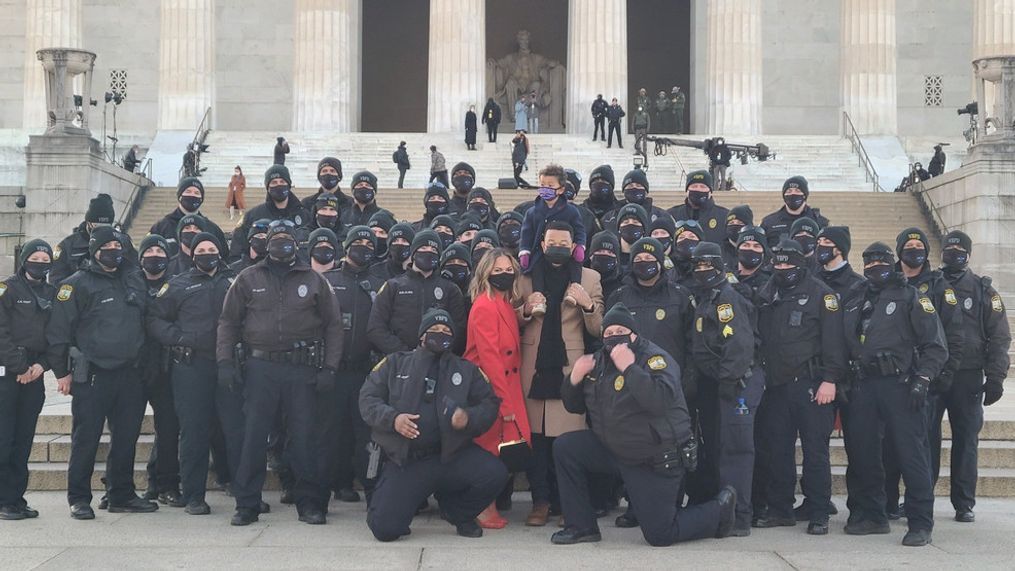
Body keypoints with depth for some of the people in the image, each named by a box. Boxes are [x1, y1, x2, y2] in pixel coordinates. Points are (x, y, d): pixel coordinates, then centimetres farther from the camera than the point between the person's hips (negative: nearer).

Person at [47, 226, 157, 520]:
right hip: (92, 376, -6)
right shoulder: (78, 284, -5)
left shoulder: (134, 281, 13)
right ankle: (79, 498, 8)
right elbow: (58, 330, -7)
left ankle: (122, 495, 20)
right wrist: (61, 372, -7)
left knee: (126, 437, 10)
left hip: (130, 374, 6)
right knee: (86, 438, -1)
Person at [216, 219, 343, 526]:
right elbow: (228, 322, 10)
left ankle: (309, 503, 12)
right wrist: (225, 361, -1)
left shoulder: (313, 280, 9)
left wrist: (329, 367, 0)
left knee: (302, 437, 3)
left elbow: (333, 324, 8)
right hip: (260, 367, 0)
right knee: (253, 436, 0)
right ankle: (247, 504, 8)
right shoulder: (248, 279, 9)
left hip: (301, 368, 0)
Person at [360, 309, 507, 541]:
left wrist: (469, 418, -14)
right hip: (404, 459, -2)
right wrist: (392, 419, -14)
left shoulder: (467, 370, 13)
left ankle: (458, 513, 7)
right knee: (385, 527, -18)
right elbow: (367, 398, 5)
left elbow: (489, 404, 8)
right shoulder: (395, 363, 10)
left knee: (495, 474, -26)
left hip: (451, 454, 2)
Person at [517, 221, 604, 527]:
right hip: (535, 368, 1)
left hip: (570, 369, -1)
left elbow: (597, 329, 6)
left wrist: (588, 305, -13)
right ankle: (540, 501, 4)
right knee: (536, 436, -3)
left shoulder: (589, 279, 10)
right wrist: (526, 310, -5)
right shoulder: (526, 278, 13)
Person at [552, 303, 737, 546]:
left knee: (659, 535, -5)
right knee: (565, 448, -9)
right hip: (614, 451, 7)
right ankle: (582, 526, 1)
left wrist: (629, 367, -35)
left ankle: (720, 508, 21)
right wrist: (575, 378, -8)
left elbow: (662, 399, -35)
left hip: (658, 460, -7)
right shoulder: (599, 361, 6)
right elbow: (574, 406, 12)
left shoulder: (655, 357, -16)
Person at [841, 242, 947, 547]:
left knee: (911, 455, -6)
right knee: (862, 453, 7)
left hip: (900, 385, -5)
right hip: (864, 385, 5)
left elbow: (935, 345, -3)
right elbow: (845, 346, 22)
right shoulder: (854, 304, 18)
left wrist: (922, 380, -13)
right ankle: (871, 515, 19)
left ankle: (921, 524, -2)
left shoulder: (911, 298, 2)